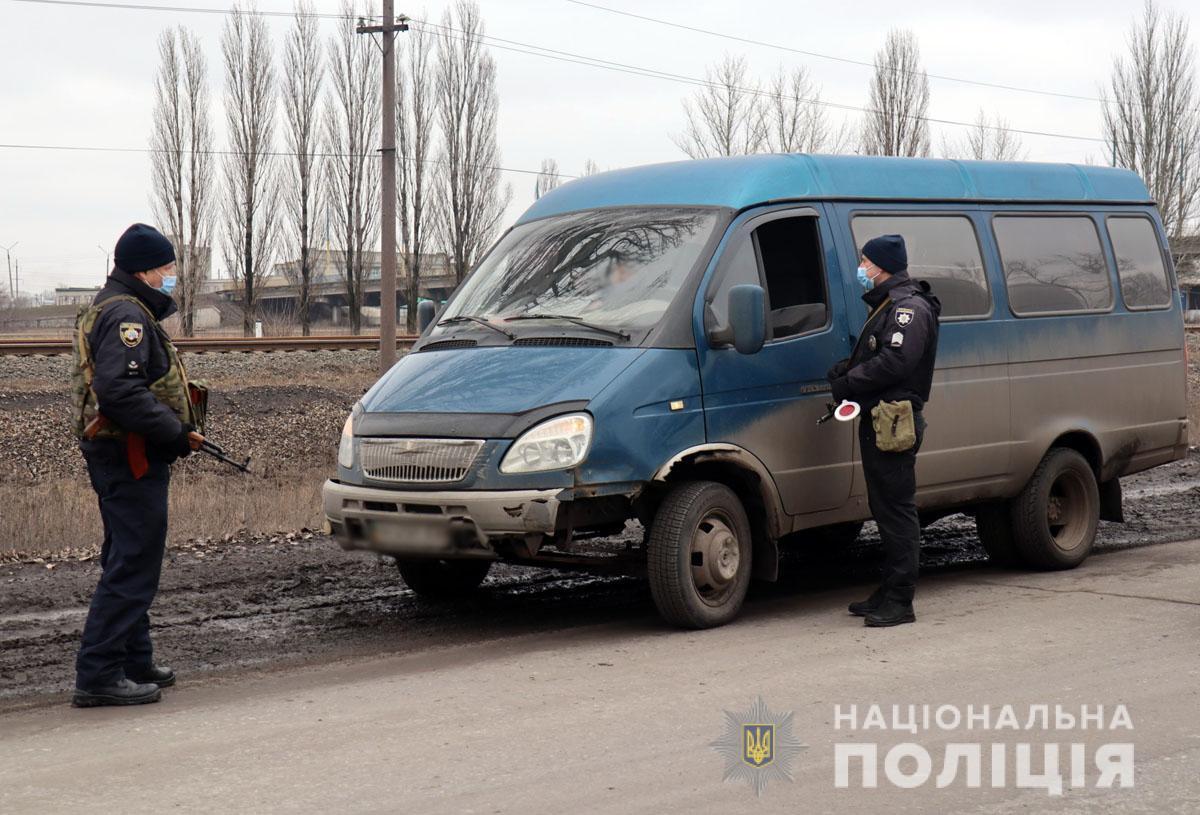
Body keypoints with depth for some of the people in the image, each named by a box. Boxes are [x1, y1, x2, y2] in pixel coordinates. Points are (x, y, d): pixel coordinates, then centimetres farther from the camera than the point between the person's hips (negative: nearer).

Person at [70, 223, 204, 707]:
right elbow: (120, 391, -28)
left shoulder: (117, 310, 20)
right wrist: (176, 435, -23)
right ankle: (98, 675, -12)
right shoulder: (126, 315, -15)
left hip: (124, 458, 12)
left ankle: (134, 662, 28)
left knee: (129, 563, 18)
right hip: (130, 457, -12)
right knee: (133, 565, -11)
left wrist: (175, 426, 10)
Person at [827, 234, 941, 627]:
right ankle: (889, 592, 21)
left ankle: (900, 602, -8)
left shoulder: (909, 308, -11)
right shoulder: (886, 306, 23)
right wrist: (844, 371, 3)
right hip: (876, 421, 11)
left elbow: (894, 362, -23)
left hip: (894, 424, -11)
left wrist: (847, 383, -14)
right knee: (885, 509, 14)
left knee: (897, 510, -9)